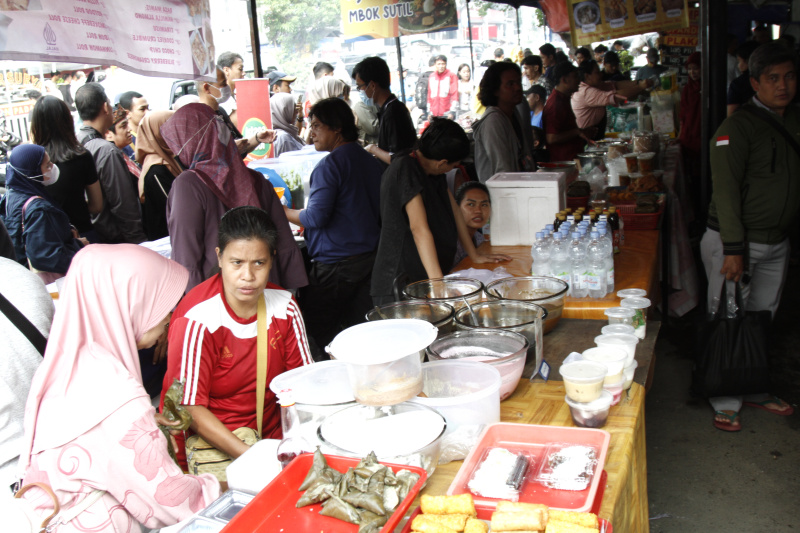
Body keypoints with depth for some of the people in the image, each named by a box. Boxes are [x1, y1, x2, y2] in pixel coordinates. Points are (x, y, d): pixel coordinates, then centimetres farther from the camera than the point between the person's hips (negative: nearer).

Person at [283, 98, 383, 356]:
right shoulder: (370, 161, 12)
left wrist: (282, 212, -3)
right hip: (370, 257, 8)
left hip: (335, 263, -8)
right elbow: (380, 211, 18)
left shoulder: (330, 165, -13)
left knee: (315, 333, 2)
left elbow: (316, 217, -19)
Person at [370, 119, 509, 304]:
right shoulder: (405, 170, -17)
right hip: (401, 282, -9)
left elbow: (453, 212, 19)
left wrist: (475, 256, 20)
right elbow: (419, 228, -25)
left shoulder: (432, 172, 11)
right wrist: (438, 282, -31)